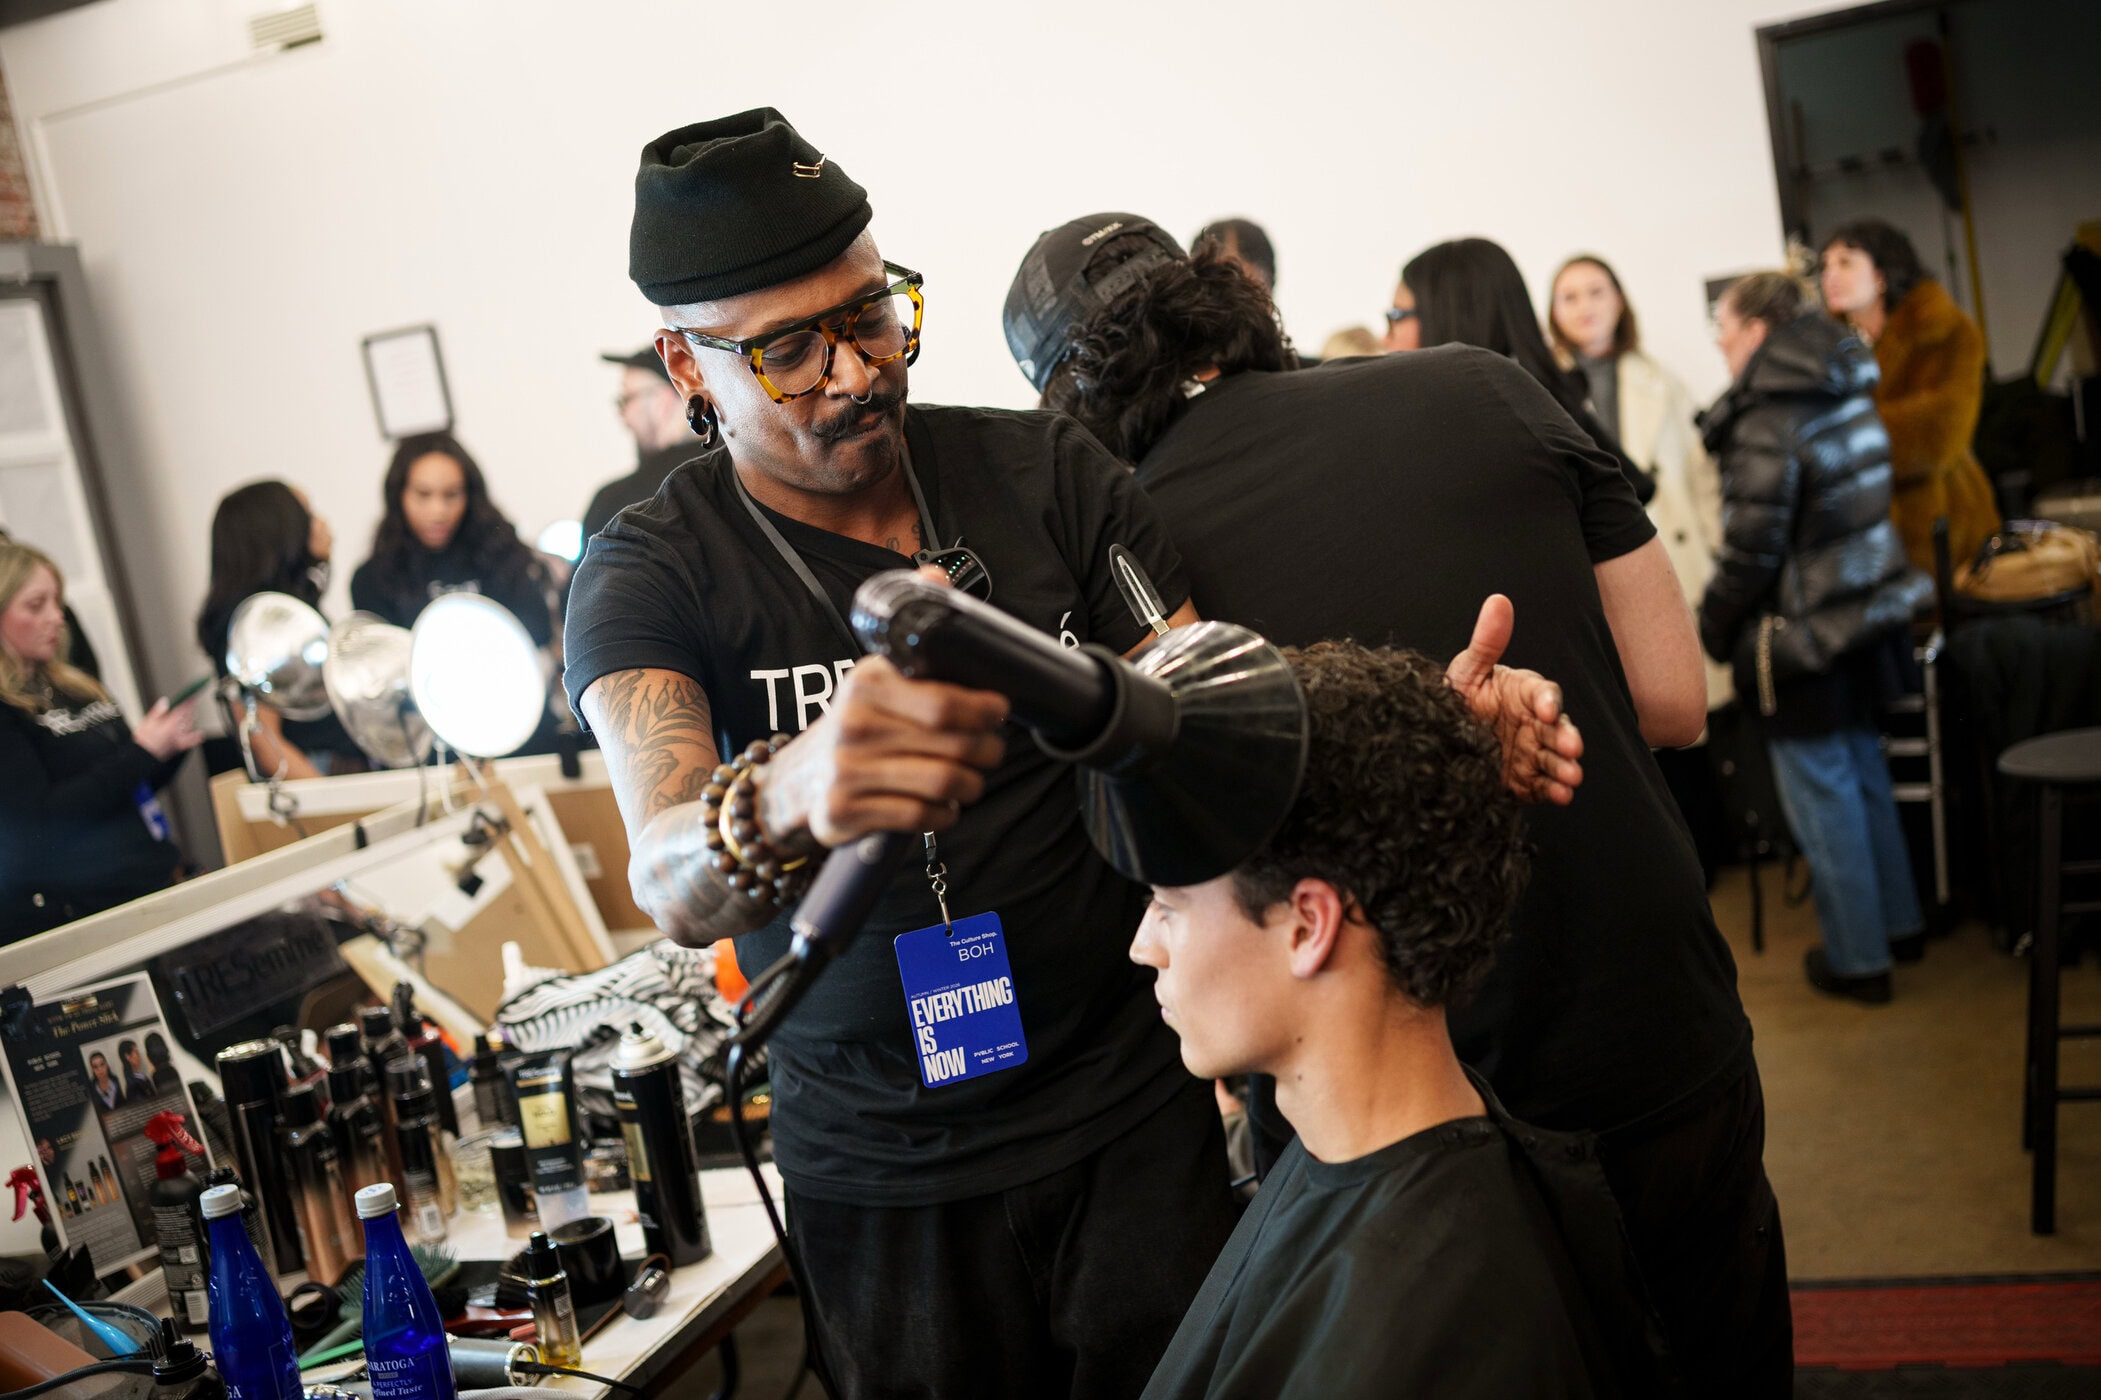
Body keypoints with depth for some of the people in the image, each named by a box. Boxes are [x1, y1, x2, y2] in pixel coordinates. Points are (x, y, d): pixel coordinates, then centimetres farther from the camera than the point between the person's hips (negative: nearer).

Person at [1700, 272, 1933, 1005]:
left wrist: (1713, 627, -5)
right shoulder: (1849, 396, 4)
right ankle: (1901, 923, 37)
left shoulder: (1765, 425, -21)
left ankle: (1857, 959, 17)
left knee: (1821, 792, 5)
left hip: (1804, 638, -8)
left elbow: (1751, 551, -20)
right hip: (1873, 610, 8)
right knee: (1863, 766, 23)